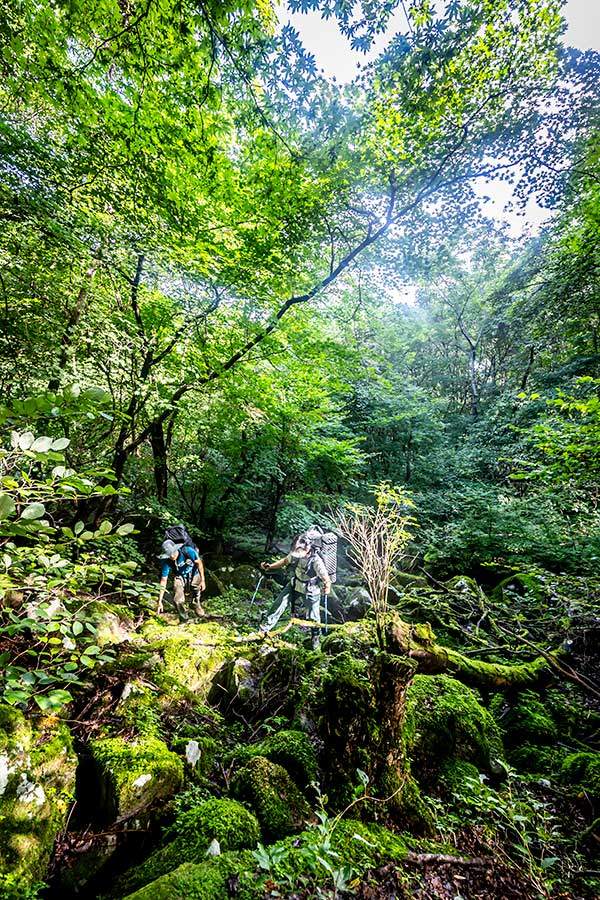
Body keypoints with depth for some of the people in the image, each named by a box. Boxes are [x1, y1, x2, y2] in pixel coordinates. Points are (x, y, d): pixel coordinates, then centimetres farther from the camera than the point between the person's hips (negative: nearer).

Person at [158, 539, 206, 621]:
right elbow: (163, 581, -21)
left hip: (194, 575, -1)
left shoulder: (188, 551, -31)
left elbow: (199, 563, -16)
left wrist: (202, 580, -17)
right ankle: (184, 619, 11)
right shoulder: (166, 562, -25)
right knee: (178, 600, -13)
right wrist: (160, 601, -22)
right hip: (180, 577, 1)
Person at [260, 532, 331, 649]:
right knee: (278, 605, 5)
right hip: (295, 585, 5)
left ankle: (315, 636, 43)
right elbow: (285, 561, 2)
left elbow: (326, 579, -24)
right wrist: (270, 566, -4)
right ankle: (264, 629, 22)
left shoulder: (316, 561, -36)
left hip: (310, 591, -4)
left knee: (313, 616, 12)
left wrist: (326, 587, -39)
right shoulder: (295, 554, -20)